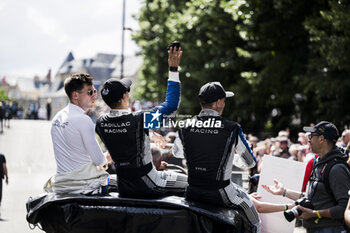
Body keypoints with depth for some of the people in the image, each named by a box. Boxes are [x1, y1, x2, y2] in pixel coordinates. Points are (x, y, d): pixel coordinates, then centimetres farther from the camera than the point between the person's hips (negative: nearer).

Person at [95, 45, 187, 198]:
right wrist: (173, 69, -13)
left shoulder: (101, 124, -6)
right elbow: (171, 104, -16)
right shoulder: (139, 120, -25)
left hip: (123, 189, 7)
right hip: (146, 186, -7)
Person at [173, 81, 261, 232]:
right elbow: (250, 163, -3)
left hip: (192, 194, 4)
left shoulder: (186, 126, -3)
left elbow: (176, 152, 17)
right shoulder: (232, 129, -14)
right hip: (220, 194, -4)